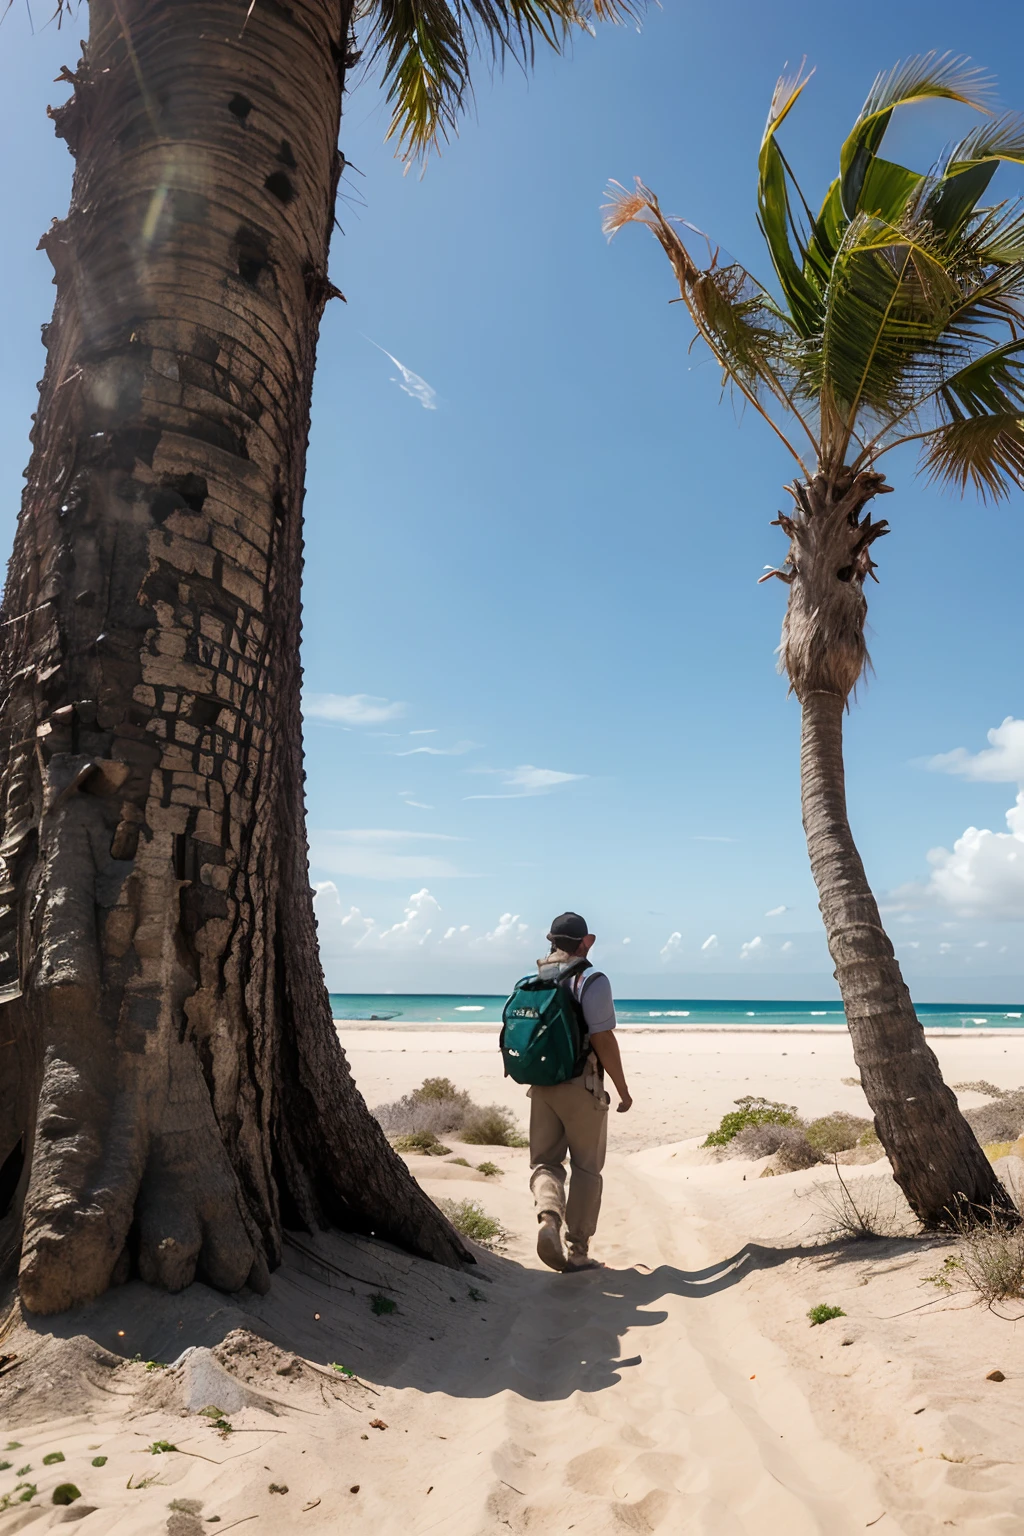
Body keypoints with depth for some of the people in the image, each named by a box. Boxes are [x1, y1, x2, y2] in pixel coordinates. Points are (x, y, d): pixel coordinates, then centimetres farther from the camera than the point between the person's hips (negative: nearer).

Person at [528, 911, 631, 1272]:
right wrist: (623, 1089, -7)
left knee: (544, 1160, 14)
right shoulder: (591, 980, -12)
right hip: (581, 1087, -4)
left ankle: (548, 1217, -13)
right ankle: (577, 1252, 13)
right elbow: (603, 1040, -16)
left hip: (541, 1087, 5)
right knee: (585, 1168, 9)